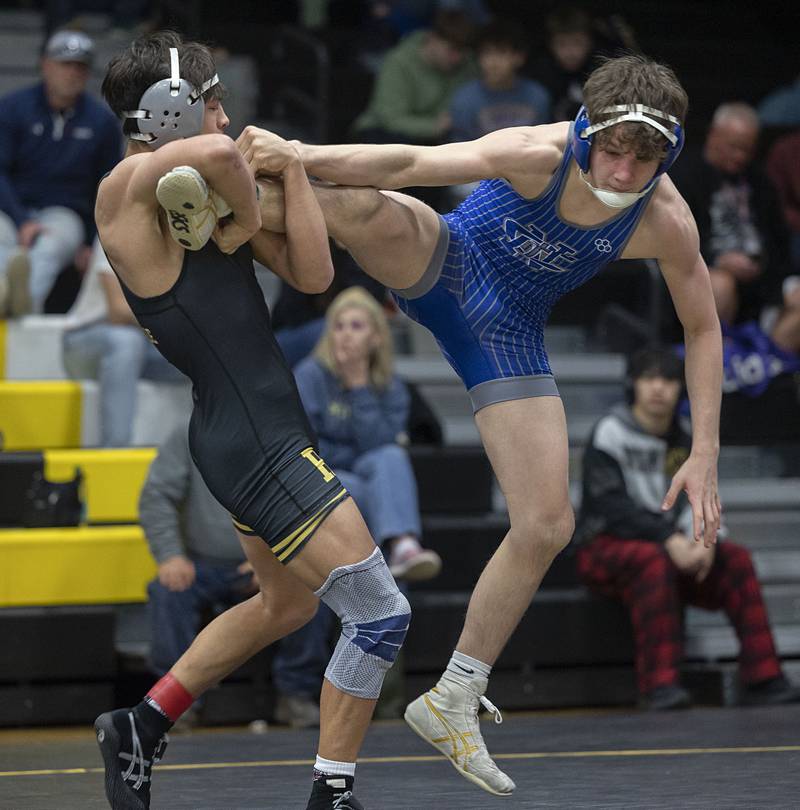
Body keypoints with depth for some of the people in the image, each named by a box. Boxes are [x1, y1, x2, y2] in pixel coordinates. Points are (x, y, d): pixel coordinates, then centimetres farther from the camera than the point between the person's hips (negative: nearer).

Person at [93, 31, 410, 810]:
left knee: (286, 605, 29)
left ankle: (140, 728, 35)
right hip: (255, 444, -10)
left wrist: (290, 172, -5)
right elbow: (215, 153, -36)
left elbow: (312, 275, 4)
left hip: (260, 435, 10)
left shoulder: (204, 197, 11)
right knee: (380, 613, -5)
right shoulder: (128, 190, -14)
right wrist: (247, 216, -18)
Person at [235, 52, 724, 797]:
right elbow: (412, 163, -35)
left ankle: (452, 702, 13)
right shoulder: (540, 156, -28)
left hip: (506, 334, 3)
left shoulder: (667, 225, -17)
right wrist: (299, 156, -48)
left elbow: (702, 329, -1)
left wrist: (704, 456, -5)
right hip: (445, 267, -3)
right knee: (364, 207, -39)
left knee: (546, 528, -3)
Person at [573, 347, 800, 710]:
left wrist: (705, 540, -17)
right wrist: (669, 539, -28)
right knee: (653, 559, -37)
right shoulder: (610, 434, -8)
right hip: (603, 547, -6)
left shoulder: (682, 442, 14)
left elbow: (695, 502, 7)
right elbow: (612, 506, -19)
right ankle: (660, 683, -41)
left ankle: (761, 678, -16)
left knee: (737, 558, -14)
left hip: (668, 547, 6)